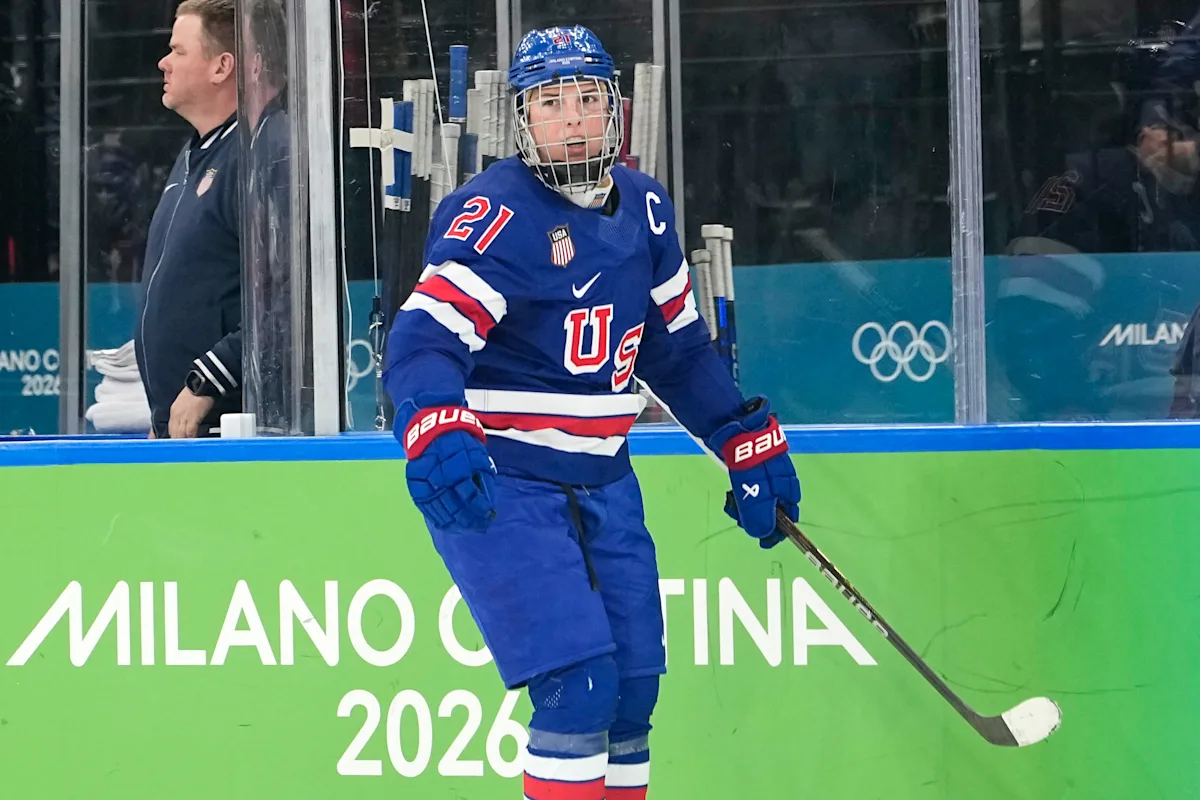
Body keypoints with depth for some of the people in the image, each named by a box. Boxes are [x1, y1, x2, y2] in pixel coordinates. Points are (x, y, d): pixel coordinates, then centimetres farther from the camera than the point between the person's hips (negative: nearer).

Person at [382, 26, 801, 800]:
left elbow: (679, 348, 19)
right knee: (579, 685, -17)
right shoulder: (494, 215, -17)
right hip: (497, 487, -7)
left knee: (633, 691, 10)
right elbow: (422, 343, -28)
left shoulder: (644, 208, 6)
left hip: (603, 483, 7)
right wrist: (438, 437, -46)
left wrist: (751, 444, 18)